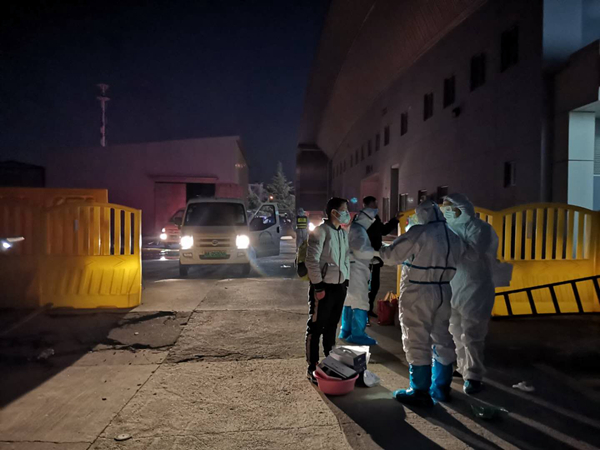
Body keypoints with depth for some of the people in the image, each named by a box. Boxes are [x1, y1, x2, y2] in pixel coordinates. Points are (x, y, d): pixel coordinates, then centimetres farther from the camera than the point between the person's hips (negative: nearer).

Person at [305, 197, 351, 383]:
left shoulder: (343, 233, 12)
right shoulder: (320, 232, -13)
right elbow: (312, 260, -17)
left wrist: (346, 280, 15)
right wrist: (318, 286, -18)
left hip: (339, 286, 8)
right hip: (323, 286, -7)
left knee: (332, 326, 18)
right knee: (316, 327, 1)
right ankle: (312, 367, 10)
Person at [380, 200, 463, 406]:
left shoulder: (419, 232, -14)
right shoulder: (454, 237, 7)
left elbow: (392, 255, -11)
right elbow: (451, 267, 9)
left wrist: (379, 250, 8)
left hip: (417, 294, -7)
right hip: (442, 292, 7)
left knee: (417, 342, 1)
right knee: (442, 340, 15)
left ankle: (420, 391, 8)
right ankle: (441, 388, 27)